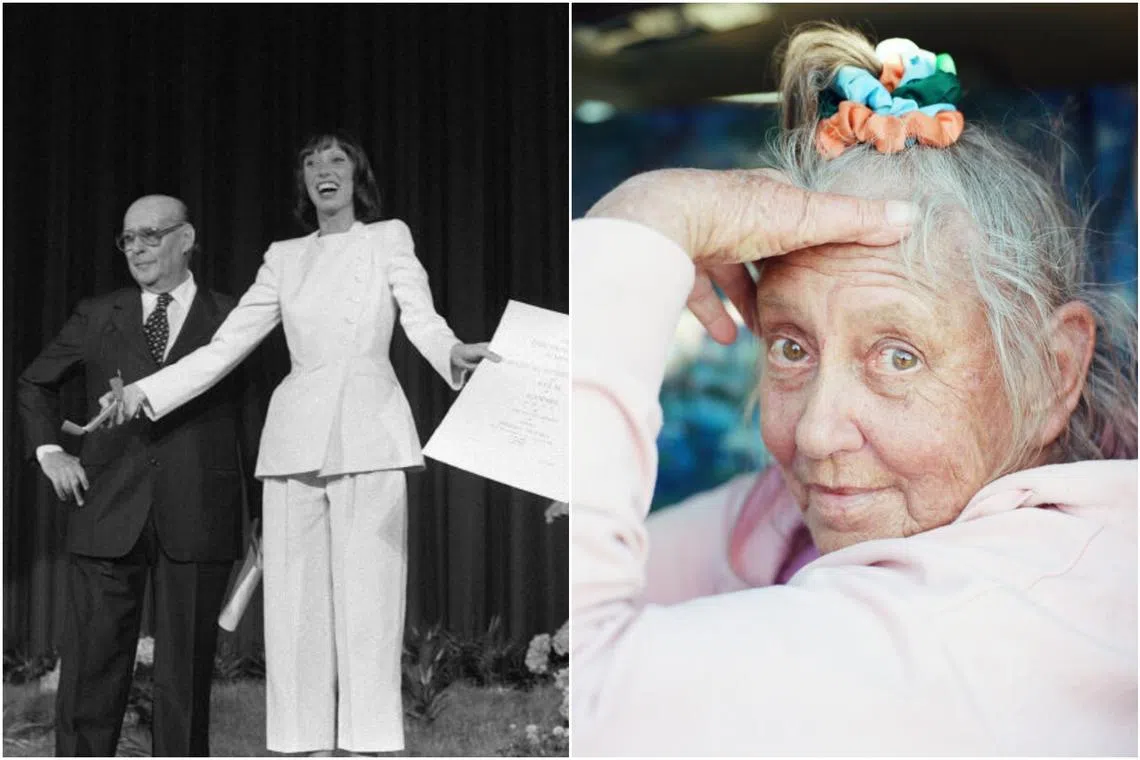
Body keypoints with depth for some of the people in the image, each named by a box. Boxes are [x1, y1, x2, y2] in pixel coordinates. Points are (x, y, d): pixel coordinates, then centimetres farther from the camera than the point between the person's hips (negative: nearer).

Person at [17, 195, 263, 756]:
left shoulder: (232, 320, 7)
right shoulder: (97, 317, 13)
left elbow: (251, 420, 7)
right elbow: (33, 385, 25)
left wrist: (265, 520, 4)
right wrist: (48, 450, 9)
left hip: (196, 520, -1)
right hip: (107, 515, 2)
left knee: (186, 674, 2)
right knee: (90, 670, 0)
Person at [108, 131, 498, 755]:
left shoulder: (388, 239, 11)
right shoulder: (284, 259, 17)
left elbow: (420, 318, -5)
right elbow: (225, 346, 15)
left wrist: (453, 353, -28)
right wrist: (146, 393, 5)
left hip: (368, 437, -3)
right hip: (296, 438, 3)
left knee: (368, 596, -8)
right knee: (295, 600, -2)